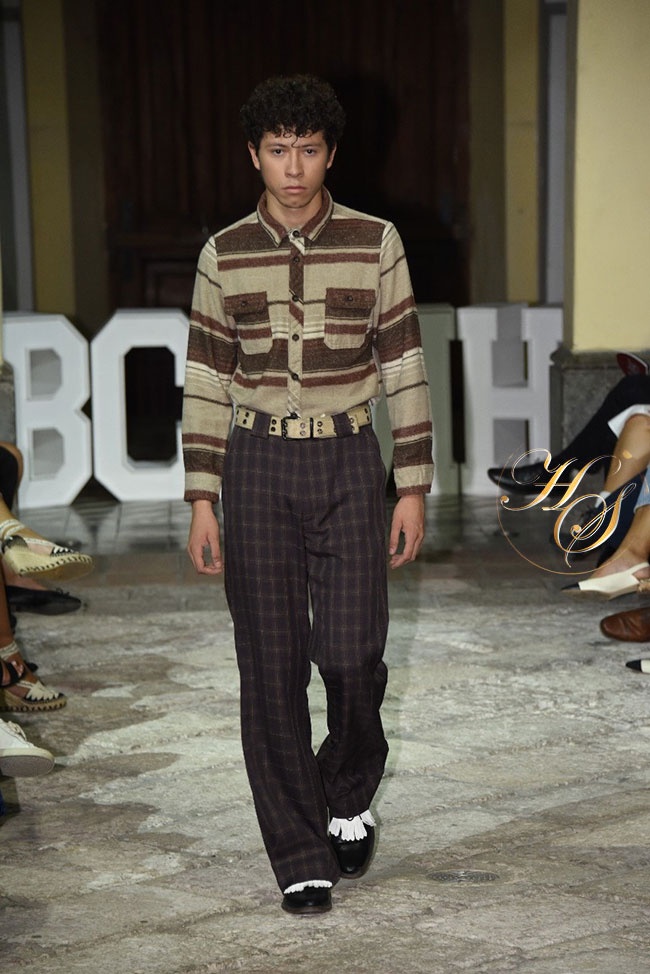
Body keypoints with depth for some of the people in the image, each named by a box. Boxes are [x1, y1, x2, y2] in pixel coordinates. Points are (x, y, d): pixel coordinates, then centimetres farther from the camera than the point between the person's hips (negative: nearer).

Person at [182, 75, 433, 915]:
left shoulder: (375, 244, 1)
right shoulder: (224, 255, 3)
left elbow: (404, 371, 3)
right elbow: (205, 382, 5)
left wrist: (414, 488, -1)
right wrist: (202, 502, 0)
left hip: (349, 465, 0)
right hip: (258, 466, 1)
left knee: (353, 653, -5)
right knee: (272, 664, 0)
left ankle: (348, 797, 25)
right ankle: (300, 855, 11)